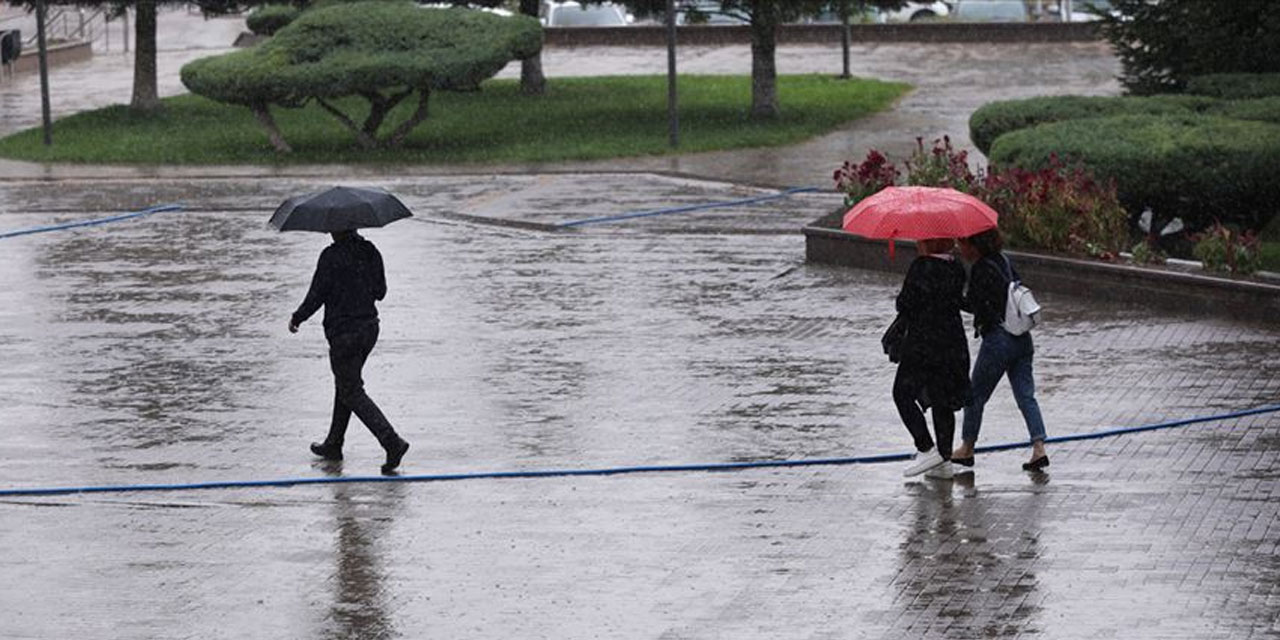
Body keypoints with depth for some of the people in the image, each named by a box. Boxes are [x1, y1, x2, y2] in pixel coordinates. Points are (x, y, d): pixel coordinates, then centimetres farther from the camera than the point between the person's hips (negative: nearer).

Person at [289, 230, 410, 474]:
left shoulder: (332, 256, -16)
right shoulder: (370, 251, 3)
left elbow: (316, 296, -13)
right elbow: (380, 292, 9)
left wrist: (296, 319, 2)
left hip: (343, 332, -7)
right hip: (369, 328, 7)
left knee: (352, 393, -2)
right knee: (345, 384, 22)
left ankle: (392, 442, -16)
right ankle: (333, 445, 31)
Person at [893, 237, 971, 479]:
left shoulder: (921, 267, -16)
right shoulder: (956, 269, 6)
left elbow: (904, 304, -14)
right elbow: (957, 301, 12)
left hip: (923, 343, -7)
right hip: (954, 345, 7)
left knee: (903, 395, 6)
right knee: (942, 401, 12)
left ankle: (927, 450, -3)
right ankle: (944, 460, 13)